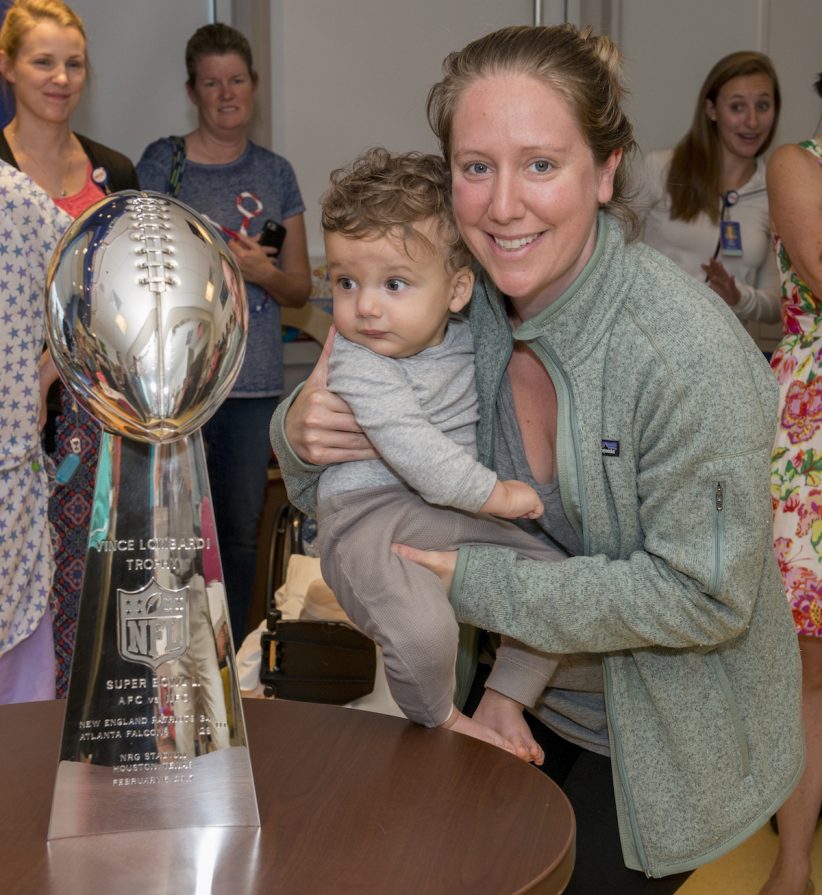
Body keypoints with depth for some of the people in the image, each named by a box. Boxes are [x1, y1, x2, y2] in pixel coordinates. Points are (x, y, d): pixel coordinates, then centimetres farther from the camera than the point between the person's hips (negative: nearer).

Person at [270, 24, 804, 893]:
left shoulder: (687, 349, -30)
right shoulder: (459, 306, -12)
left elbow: (704, 595, -28)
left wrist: (477, 582, -27)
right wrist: (304, 436, -23)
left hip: (666, 743, -5)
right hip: (529, 699, 5)